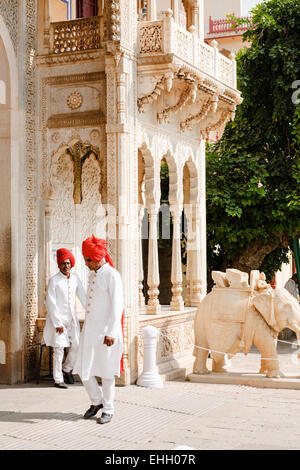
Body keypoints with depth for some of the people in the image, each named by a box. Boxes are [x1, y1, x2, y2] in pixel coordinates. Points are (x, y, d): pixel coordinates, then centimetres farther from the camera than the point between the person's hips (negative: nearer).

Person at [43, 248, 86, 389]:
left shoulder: (75, 278, 6)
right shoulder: (54, 280, -9)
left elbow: (83, 297, 9)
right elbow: (50, 303, -11)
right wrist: (57, 323, -14)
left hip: (72, 318, 5)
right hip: (58, 318, -5)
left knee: (76, 345, 3)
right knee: (59, 349, -5)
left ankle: (67, 369, 28)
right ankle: (58, 380, 3)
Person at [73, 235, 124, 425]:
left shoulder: (112, 275, -12)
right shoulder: (93, 274, 13)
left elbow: (117, 306, -17)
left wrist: (111, 333, -21)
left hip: (106, 331, -7)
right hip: (90, 331, 7)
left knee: (106, 371, 3)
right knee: (83, 369, 5)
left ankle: (108, 410, 16)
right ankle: (96, 401, 25)